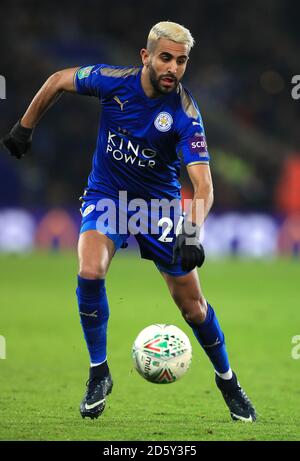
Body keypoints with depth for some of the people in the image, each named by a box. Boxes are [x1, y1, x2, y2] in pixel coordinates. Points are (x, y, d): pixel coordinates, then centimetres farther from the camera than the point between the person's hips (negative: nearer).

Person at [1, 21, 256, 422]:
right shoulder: (113, 80, -19)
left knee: (192, 306, 1)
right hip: (106, 193, 1)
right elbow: (58, 80, 1)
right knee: (90, 272, -27)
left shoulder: (185, 113, -24)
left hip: (159, 201, -1)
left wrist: (192, 233, -47)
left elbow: (203, 183, -31)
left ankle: (227, 380, 27)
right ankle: (99, 373, -8)